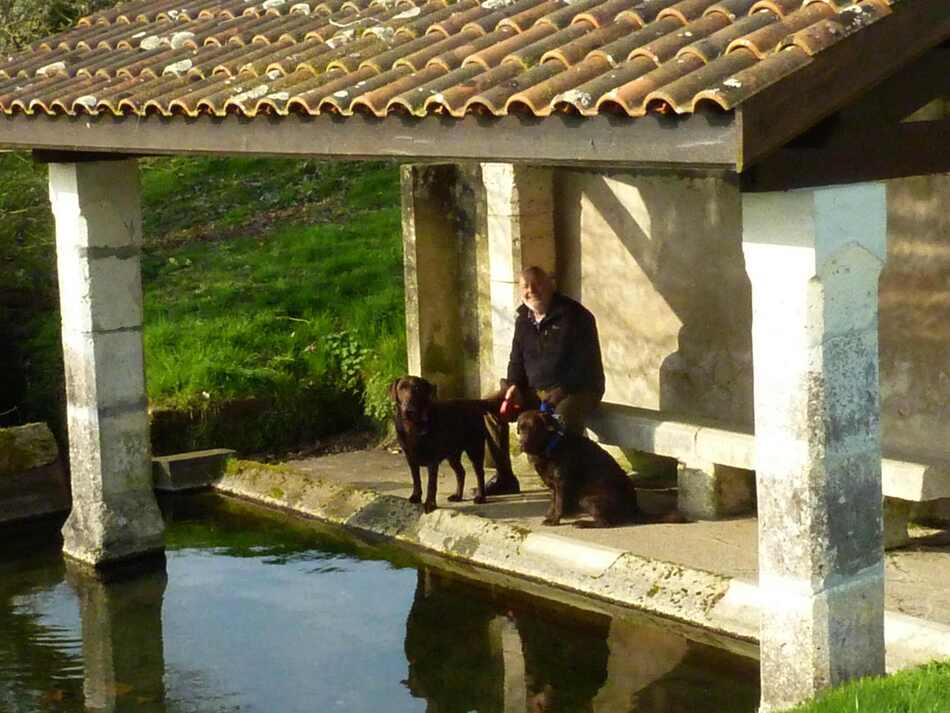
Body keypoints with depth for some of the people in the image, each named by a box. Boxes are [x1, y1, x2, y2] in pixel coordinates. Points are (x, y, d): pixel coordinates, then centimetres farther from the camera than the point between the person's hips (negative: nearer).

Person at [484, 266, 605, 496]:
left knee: (565, 419, -39)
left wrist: (559, 393, -23)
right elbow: (517, 360, 18)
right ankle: (504, 478, 2)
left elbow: (586, 364, -15)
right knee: (490, 408, -7)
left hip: (577, 391, -7)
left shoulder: (574, 315, -12)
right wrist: (513, 386, -2)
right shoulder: (523, 319, 10)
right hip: (535, 391, 7)